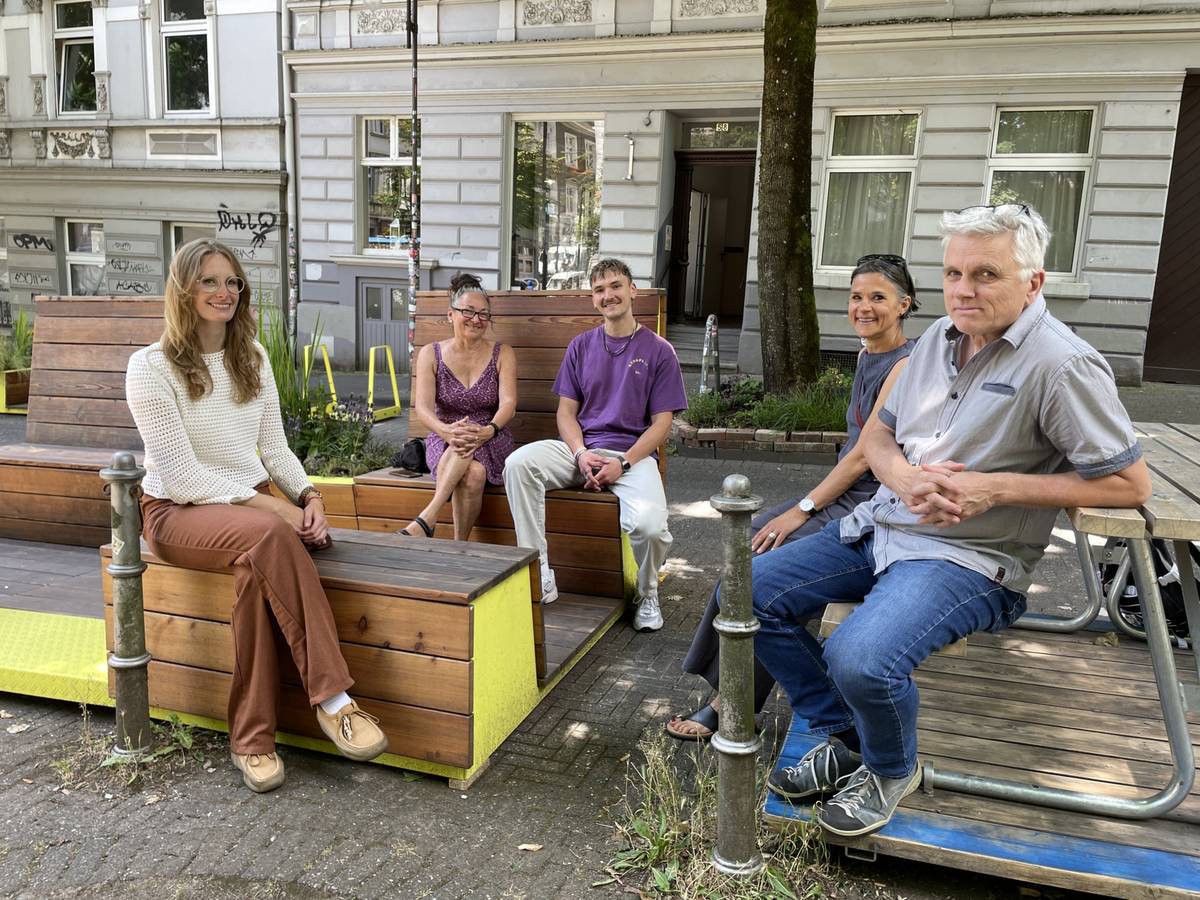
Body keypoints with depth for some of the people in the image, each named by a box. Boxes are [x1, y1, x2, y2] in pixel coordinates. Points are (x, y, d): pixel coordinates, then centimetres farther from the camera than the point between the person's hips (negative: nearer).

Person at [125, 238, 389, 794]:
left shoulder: (252, 357, 10)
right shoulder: (151, 367, -8)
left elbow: (274, 448, 10)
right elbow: (181, 477, -15)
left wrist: (309, 497, -10)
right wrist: (272, 507, -22)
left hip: (251, 507, 5)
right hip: (179, 513, -5)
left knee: (257, 564, -32)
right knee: (268, 535, -36)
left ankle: (252, 738, -24)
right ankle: (333, 700, -34)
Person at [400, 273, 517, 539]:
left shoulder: (502, 354, 6)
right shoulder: (430, 354, 5)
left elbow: (508, 402, -9)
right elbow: (423, 407, -9)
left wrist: (488, 430, -33)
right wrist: (446, 431, -32)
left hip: (491, 442, 1)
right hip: (443, 442, 0)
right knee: (472, 473, -36)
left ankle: (426, 519, -38)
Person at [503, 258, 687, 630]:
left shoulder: (658, 350, 3)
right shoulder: (581, 346, 12)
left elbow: (661, 423, 0)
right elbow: (566, 412, 9)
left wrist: (623, 463, -15)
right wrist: (581, 454, -11)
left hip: (633, 454, -3)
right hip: (580, 448, 3)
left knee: (649, 525, -32)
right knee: (518, 463, -26)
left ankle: (648, 595, 3)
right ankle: (541, 577, -19)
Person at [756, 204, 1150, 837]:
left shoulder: (1063, 367, -15)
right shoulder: (939, 338, 8)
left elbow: (1129, 483, -14)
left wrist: (995, 488, -20)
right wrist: (905, 478, -10)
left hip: (968, 558, -8)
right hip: (880, 525, 8)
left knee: (860, 659, -31)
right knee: (752, 593, -2)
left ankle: (892, 770, 6)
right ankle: (844, 738, 14)